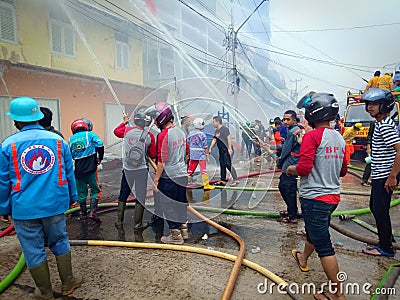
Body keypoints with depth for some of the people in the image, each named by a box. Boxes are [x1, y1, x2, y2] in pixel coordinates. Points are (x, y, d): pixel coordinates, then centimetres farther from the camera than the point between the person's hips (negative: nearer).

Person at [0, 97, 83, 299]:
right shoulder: (57, 140, -1)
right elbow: (69, 172, 5)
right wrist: (72, 196, 17)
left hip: (24, 208, -1)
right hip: (54, 204, 2)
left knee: (33, 251, 12)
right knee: (60, 243, 18)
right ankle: (68, 284, 31)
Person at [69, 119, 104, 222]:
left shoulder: (71, 139, 9)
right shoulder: (89, 134, -2)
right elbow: (99, 144, -16)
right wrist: (100, 158, -7)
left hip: (78, 170, 4)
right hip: (91, 168, -3)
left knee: (81, 193, 14)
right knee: (95, 190, 8)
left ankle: (84, 215, 22)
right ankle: (93, 212, -3)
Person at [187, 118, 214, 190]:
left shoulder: (190, 133, 6)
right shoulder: (202, 134, -11)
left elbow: (188, 144, 13)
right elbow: (205, 146, -9)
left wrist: (189, 153, 22)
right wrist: (207, 154, -2)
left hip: (192, 154, 6)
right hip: (201, 154, -5)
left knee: (191, 169, 12)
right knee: (203, 170, -2)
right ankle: (206, 184, 2)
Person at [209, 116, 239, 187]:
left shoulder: (224, 129, -10)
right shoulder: (216, 131, 16)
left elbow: (229, 138, -17)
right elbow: (214, 140, 20)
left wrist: (230, 148, -22)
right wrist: (210, 149, 17)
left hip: (227, 150, -9)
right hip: (221, 151, 9)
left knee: (228, 165, -13)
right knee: (222, 165, 12)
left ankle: (236, 180, -8)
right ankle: (223, 180, 20)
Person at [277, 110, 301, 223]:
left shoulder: (292, 132, -16)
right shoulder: (297, 130, 16)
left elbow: (286, 150, -13)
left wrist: (279, 163, -1)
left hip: (290, 166, -10)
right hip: (288, 166, 10)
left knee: (289, 190, -4)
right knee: (282, 186, 19)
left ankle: (292, 217, 4)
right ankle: (292, 210, 32)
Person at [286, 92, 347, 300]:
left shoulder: (312, 136, -18)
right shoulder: (340, 138, 7)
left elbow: (304, 168, -24)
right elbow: (343, 171, 14)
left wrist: (292, 170, -4)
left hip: (315, 198, -9)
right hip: (333, 196, 9)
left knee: (323, 245, 1)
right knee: (313, 230, 29)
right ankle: (303, 259, 52)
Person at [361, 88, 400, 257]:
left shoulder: (385, 126, -18)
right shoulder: (380, 123, 13)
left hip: (384, 177, -10)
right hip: (379, 176, 10)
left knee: (380, 211, -1)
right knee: (375, 207, 20)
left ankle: (386, 248, 13)